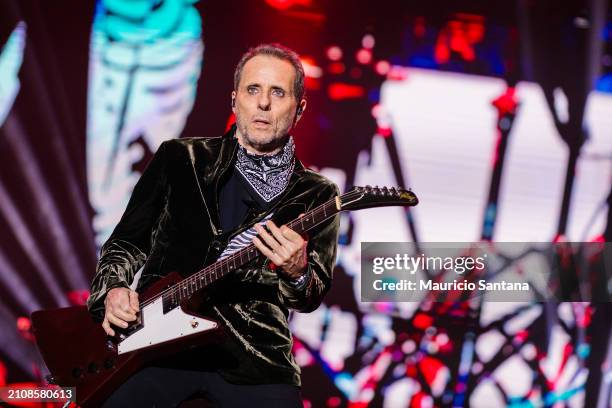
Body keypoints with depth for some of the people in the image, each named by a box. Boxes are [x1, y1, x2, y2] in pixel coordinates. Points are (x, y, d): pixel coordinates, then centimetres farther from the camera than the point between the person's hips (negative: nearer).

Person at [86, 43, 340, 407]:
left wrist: (297, 274, -18)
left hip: (251, 355, 0)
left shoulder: (317, 195, 10)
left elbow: (313, 297, 5)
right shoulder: (179, 159, 11)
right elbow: (126, 243, 18)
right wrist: (113, 289, -3)